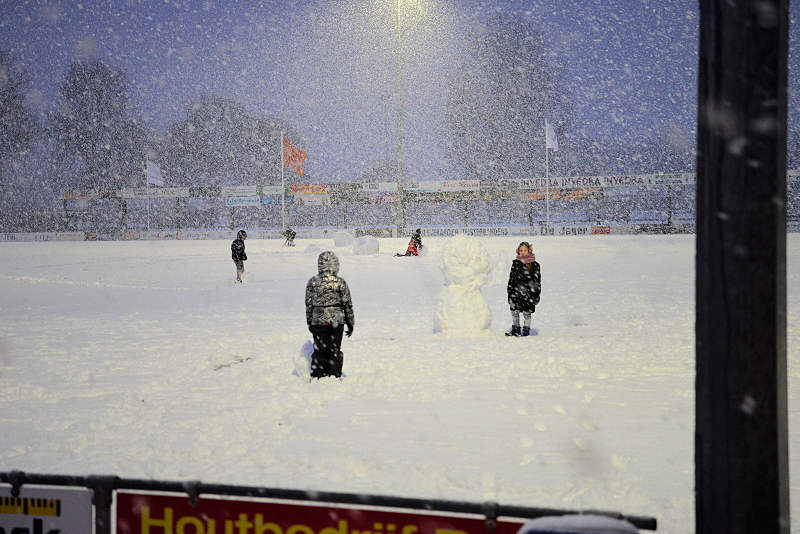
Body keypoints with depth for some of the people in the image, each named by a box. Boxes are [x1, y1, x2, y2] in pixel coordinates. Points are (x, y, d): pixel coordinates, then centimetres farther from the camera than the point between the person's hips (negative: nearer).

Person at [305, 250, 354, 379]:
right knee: (335, 350, 9)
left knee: (320, 350, 8)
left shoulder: (312, 282, -4)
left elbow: (309, 304, 2)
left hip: (318, 321, 1)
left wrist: (310, 322, 13)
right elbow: (347, 304, -1)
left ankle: (317, 377, 9)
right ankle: (334, 375, 12)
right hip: (337, 321, -1)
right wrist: (350, 324, 9)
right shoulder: (340, 283, -6)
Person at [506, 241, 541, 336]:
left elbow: (537, 280, 2)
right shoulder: (516, 263, 6)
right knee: (514, 311, 6)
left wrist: (536, 294, -2)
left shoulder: (534, 265, -1)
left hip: (528, 292, -3)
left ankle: (526, 330, 13)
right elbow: (511, 278, 11)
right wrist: (510, 292, 8)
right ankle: (515, 329, 18)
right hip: (516, 292, 3)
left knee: (527, 313, 2)